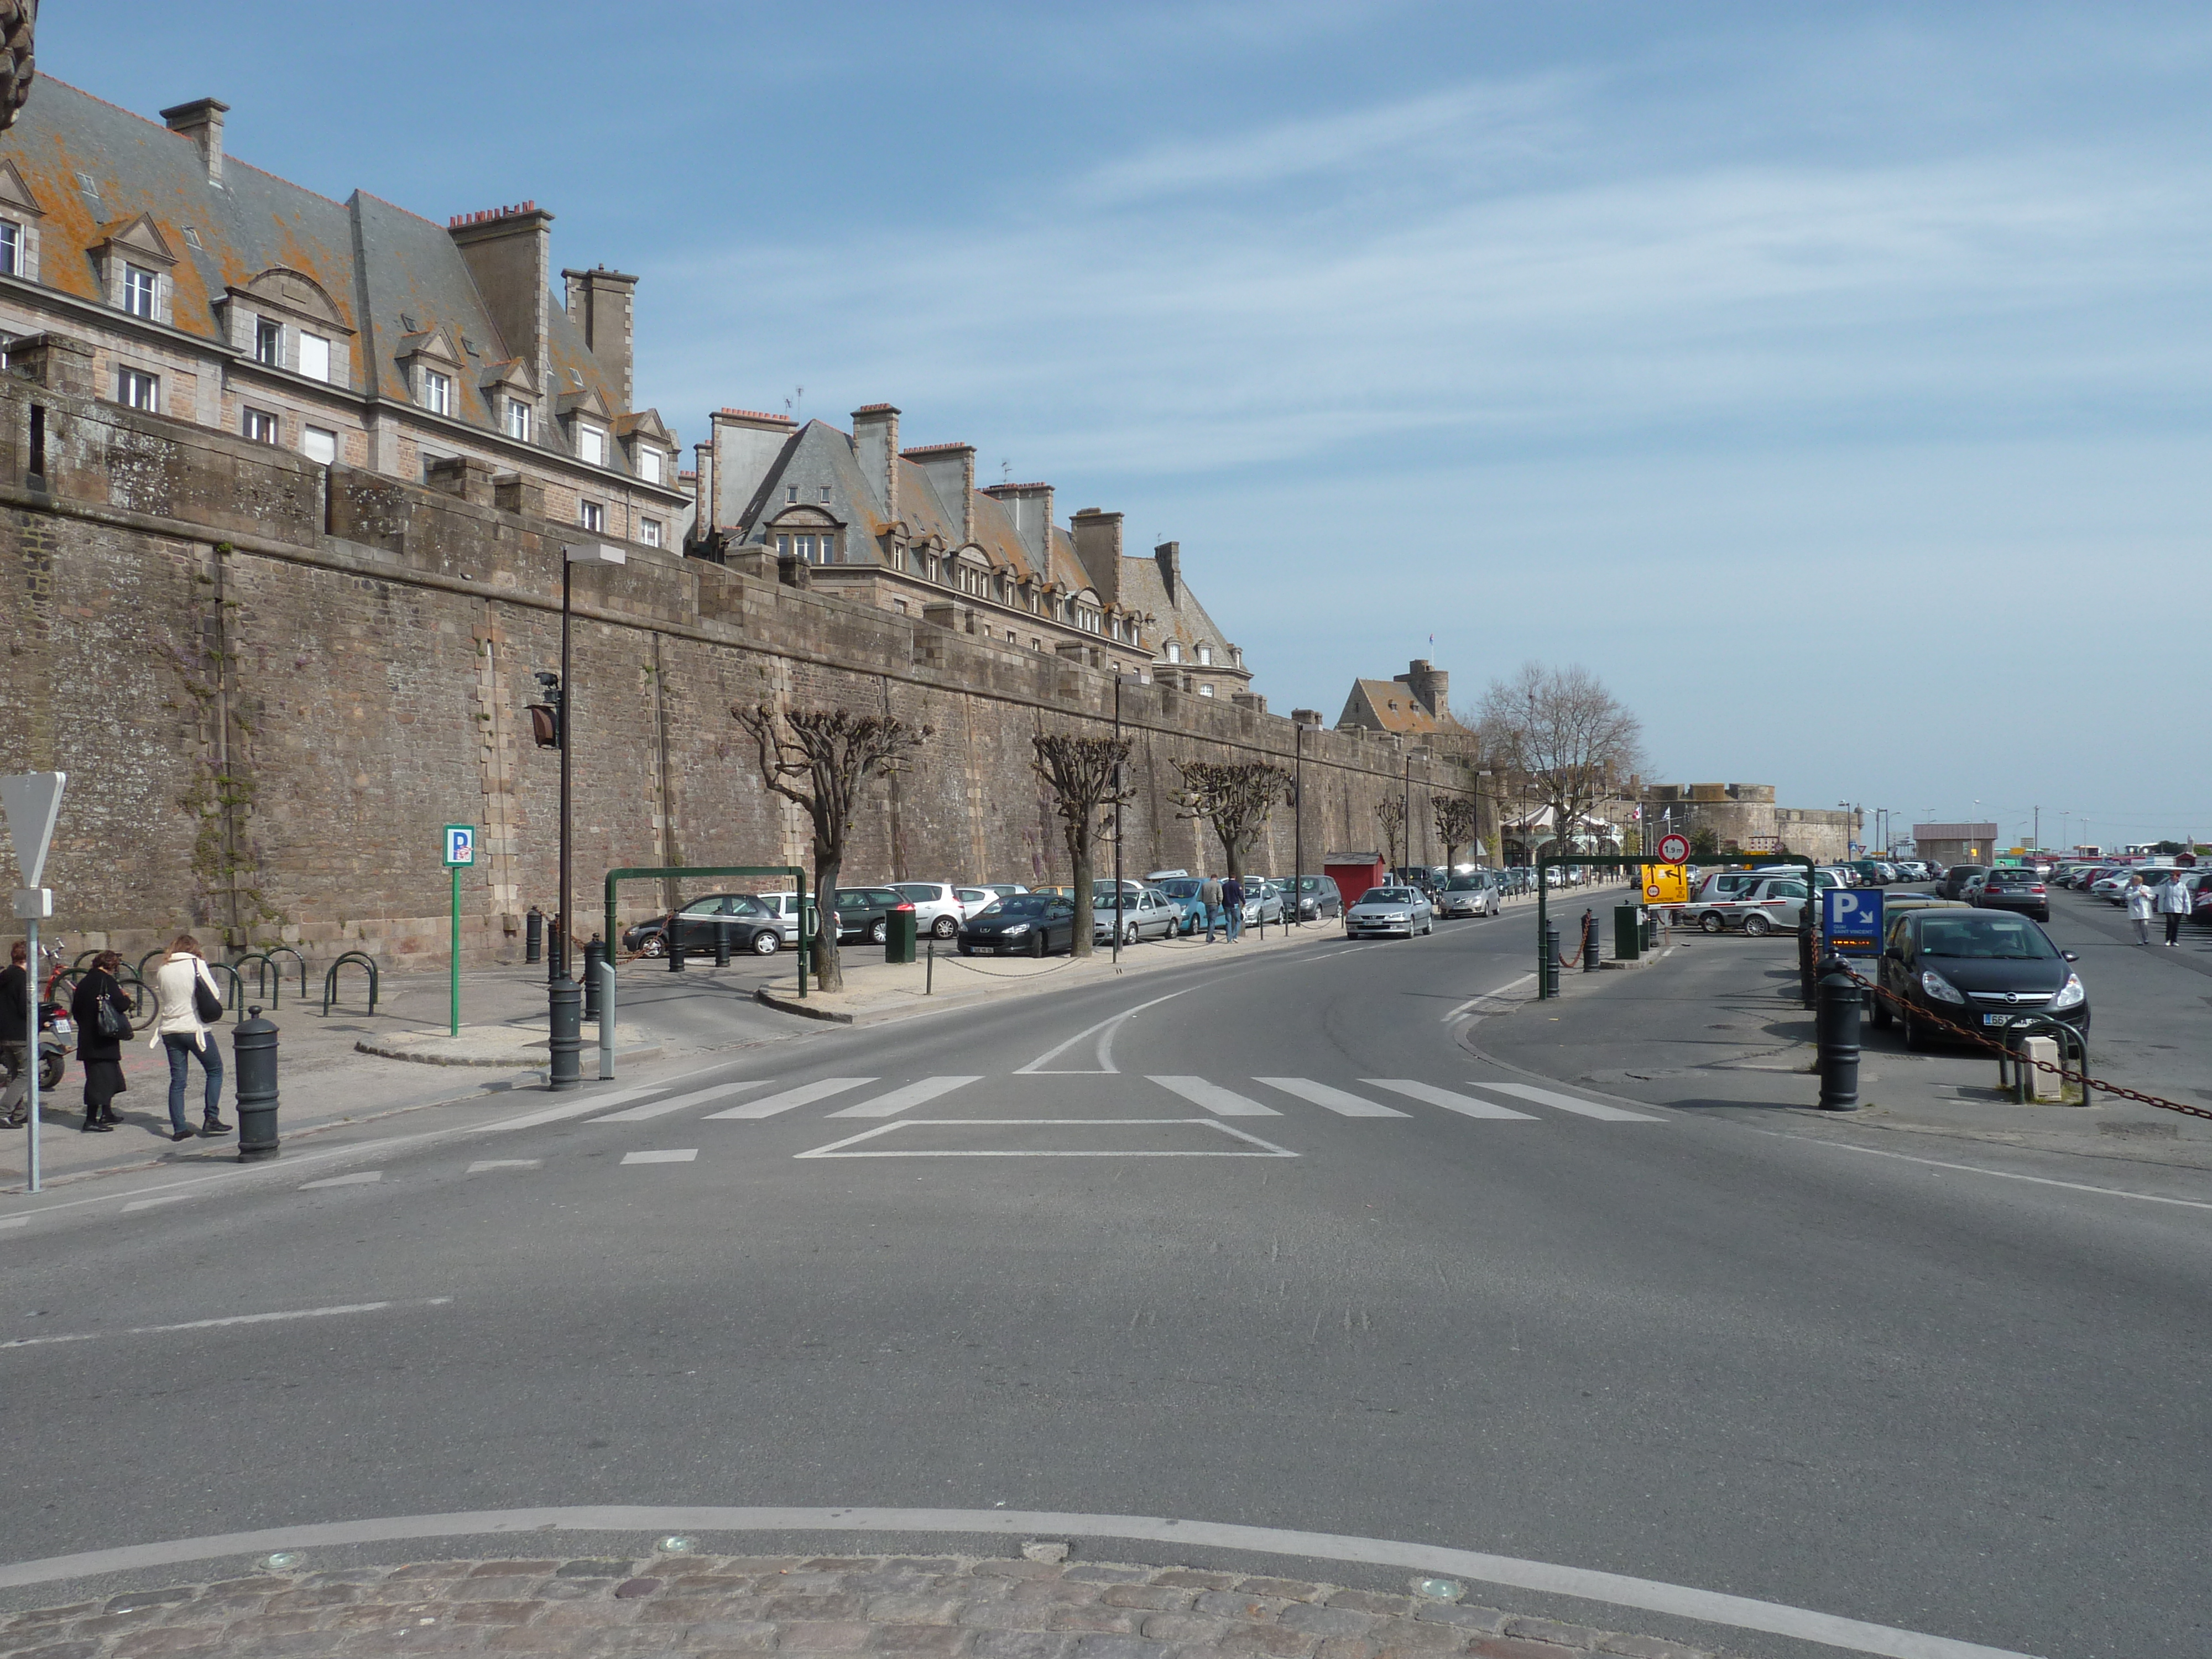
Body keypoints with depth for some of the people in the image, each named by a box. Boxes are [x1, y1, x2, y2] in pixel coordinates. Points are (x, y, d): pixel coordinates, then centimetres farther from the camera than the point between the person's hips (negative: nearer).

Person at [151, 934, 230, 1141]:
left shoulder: (162, 969, 7)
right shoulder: (197, 964, -6)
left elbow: (163, 994, 15)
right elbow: (214, 994, -5)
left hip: (169, 1029, 5)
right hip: (195, 1028, -5)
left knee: (177, 1079, 8)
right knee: (215, 1070, 11)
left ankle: (179, 1128, 6)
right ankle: (211, 1119, 3)